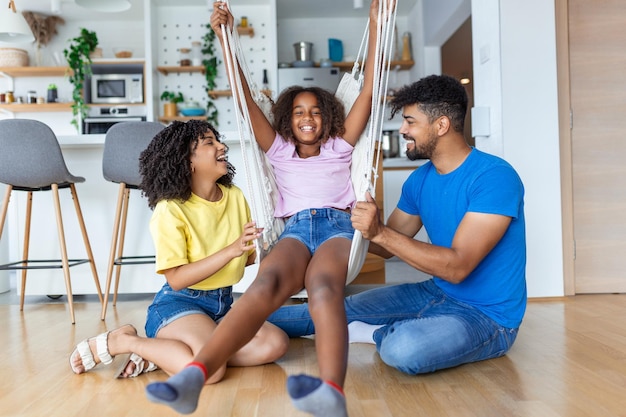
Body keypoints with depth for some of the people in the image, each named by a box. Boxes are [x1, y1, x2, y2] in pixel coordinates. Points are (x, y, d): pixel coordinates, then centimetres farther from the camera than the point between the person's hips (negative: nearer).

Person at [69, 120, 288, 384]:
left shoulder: (235, 196, 5)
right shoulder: (171, 210, -12)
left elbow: (249, 257, 11)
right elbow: (177, 279, -19)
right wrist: (231, 250, -25)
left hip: (222, 307, 7)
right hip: (178, 305, -6)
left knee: (276, 343, -19)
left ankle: (157, 358, -11)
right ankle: (119, 342, -6)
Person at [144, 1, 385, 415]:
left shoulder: (339, 146, 23)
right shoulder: (279, 150, 24)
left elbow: (368, 91, 18)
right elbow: (246, 100, 17)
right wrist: (224, 37, 11)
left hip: (339, 226, 0)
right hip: (296, 229, 1)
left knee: (323, 288, -37)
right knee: (266, 285, -34)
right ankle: (192, 376, -52)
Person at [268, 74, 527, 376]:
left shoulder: (494, 177, -21)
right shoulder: (420, 180, 4)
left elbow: (457, 267, -28)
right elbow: (387, 248, 11)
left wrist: (380, 232, -33)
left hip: (486, 316, -7)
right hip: (435, 293, 7)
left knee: (402, 348, -33)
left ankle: (379, 334, 1)